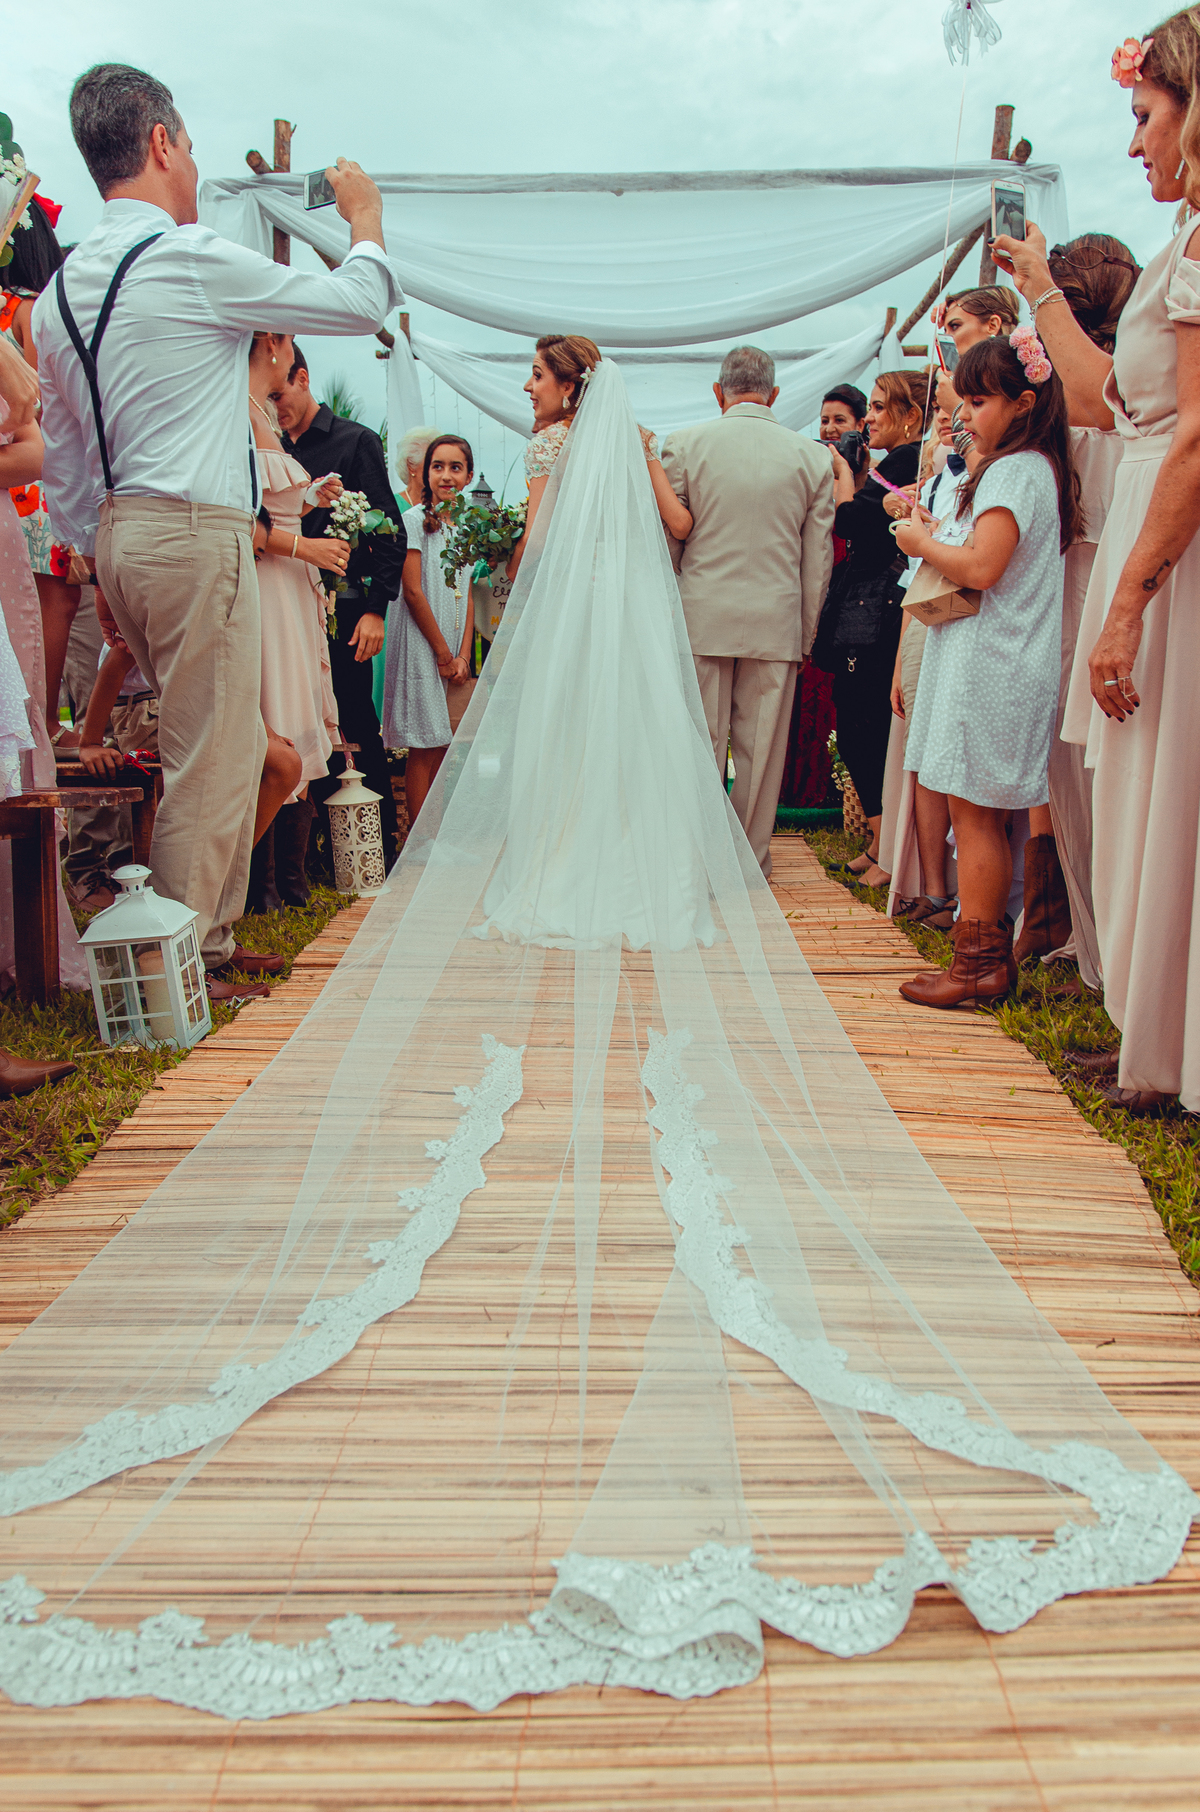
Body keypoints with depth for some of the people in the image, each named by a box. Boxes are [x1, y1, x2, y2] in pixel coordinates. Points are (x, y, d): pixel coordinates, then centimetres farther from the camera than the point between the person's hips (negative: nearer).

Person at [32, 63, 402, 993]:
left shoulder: (59, 288, 14)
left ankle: (208, 941, 22)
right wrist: (364, 215, 18)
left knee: (227, 744, 16)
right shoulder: (192, 258, -9)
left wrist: (101, 561, 21)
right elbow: (360, 302, 0)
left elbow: (62, 462, 16)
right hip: (196, 532, -9)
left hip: (121, 534, 9)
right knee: (210, 760, -3)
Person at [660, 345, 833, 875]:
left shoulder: (683, 444, 0)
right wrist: (804, 636, 14)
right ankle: (751, 861, 18)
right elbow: (818, 560, 6)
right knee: (761, 749, 8)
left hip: (701, 617, -1)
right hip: (777, 622, 1)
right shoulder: (812, 457, 4)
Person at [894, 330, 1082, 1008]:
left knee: (974, 814, -6)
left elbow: (982, 567, -22)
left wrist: (922, 543, -7)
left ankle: (978, 965, -1)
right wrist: (934, 535, 13)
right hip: (1009, 665, 10)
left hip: (989, 665, -10)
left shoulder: (1012, 470, -12)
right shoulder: (1039, 467, 19)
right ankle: (993, 953, 18)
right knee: (987, 818, 12)